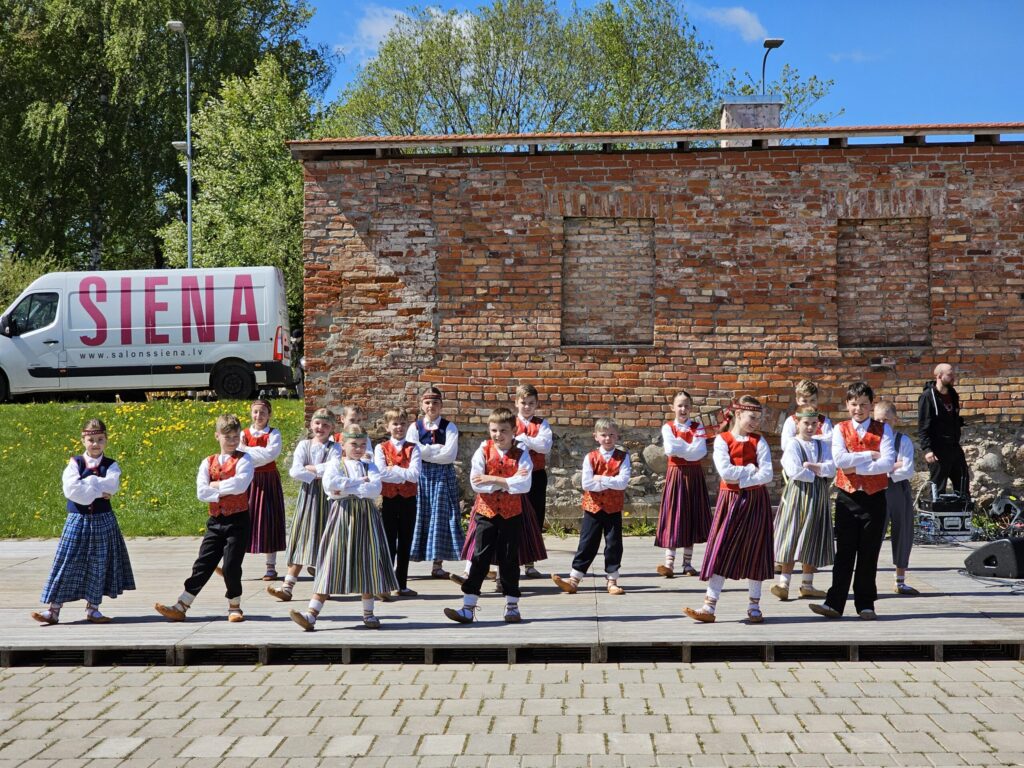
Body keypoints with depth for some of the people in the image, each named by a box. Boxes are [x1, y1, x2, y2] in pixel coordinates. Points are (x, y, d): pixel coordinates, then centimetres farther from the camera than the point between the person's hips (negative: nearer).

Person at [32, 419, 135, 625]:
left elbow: (111, 485, -19)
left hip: (103, 521, 1)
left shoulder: (111, 466, 2)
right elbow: (71, 489, -17)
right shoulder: (75, 463, 0)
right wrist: (98, 492, -17)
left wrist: (85, 483, -15)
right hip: (77, 520, -1)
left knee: (98, 565, 6)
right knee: (67, 563, -1)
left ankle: (92, 608, 18)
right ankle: (53, 609, 3)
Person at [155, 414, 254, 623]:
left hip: (238, 521, -3)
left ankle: (235, 607, 15)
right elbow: (201, 492, -5)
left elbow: (241, 484, -20)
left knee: (231, 566, -3)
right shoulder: (208, 462, 9)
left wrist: (216, 485, -10)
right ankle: (180, 607, 4)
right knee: (203, 565, 4)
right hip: (215, 521, 3)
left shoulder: (243, 460, -1)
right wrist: (227, 490, -13)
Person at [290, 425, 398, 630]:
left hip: (366, 517, 2)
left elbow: (376, 488, -9)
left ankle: (368, 614, 18)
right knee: (332, 563, -7)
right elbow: (328, 483, -16)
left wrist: (346, 488, -13)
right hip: (342, 515, -2)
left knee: (368, 563, 5)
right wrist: (359, 482, -10)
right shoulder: (335, 465, 7)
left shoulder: (370, 467, 11)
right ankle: (311, 615, -11)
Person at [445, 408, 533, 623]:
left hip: (512, 514, 0)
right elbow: (476, 483, -13)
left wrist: (493, 480, -20)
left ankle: (512, 606, 20)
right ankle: (468, 608, 1)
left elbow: (525, 485, -18)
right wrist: (508, 482, -17)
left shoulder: (521, 454, -3)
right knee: (479, 559, 0)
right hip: (486, 512, 0)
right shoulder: (483, 451, -2)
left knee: (509, 560, 9)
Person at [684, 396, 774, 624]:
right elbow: (725, 471, -15)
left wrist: (740, 478, -15)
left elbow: (767, 475, -10)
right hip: (730, 500, -1)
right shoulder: (722, 440, -2)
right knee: (721, 551, -4)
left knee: (754, 552, 5)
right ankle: (709, 607, -2)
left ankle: (754, 607, 16)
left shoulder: (759, 442, 2)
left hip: (755, 500, 1)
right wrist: (752, 469, -10)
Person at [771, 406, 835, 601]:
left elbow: (831, 469, -2)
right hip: (798, 495, -5)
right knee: (792, 539, -7)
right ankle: (783, 583, -6)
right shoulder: (793, 445, -3)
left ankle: (807, 585, 14)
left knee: (813, 541, 7)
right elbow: (794, 471, -17)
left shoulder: (823, 446, 12)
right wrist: (818, 474, -8)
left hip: (818, 497, 5)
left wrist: (811, 466, -14)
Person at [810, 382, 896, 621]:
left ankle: (866, 605, 13)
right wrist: (870, 455, -11)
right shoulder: (840, 430, 5)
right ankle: (834, 603, 1)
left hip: (874, 498, 0)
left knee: (869, 554, 5)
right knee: (844, 552, 0)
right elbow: (840, 460, -12)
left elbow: (888, 463, -12)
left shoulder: (883, 430, 3)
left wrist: (857, 467, -14)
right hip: (847, 497, 0)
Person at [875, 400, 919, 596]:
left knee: (903, 534, 9)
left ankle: (900, 581, 23)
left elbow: (908, 471, -10)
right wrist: (893, 466, -13)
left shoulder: (904, 441, 1)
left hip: (899, 490, 2)